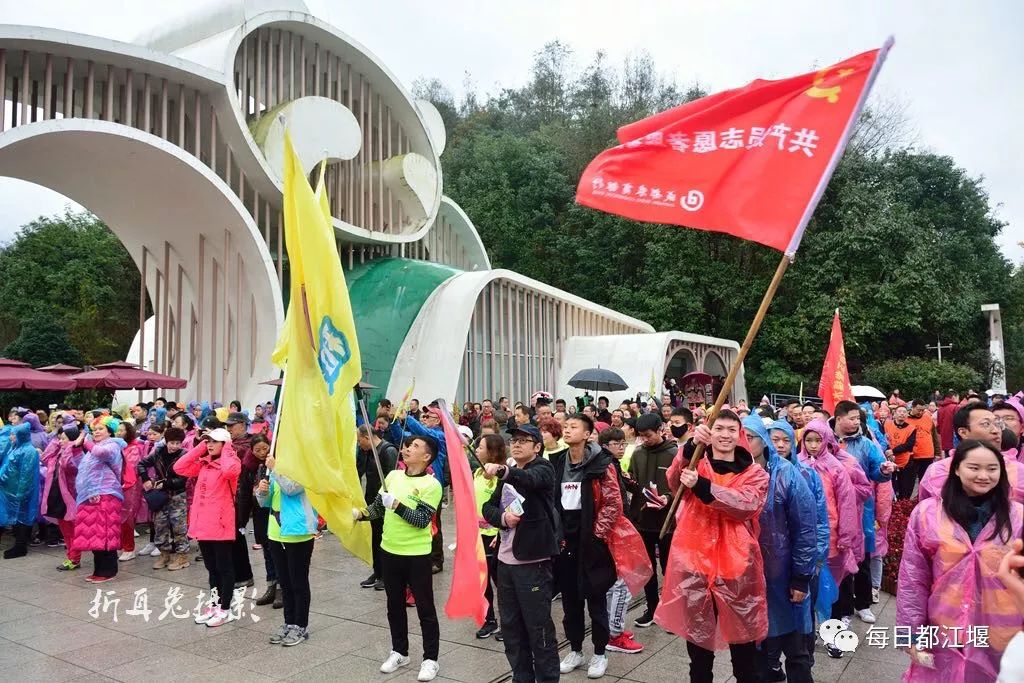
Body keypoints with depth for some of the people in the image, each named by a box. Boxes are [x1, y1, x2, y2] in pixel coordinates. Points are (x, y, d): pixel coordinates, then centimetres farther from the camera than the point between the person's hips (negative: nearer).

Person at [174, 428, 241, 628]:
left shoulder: (231, 463, -9)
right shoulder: (203, 464, 13)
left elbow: (229, 470, -33)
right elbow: (179, 468, 6)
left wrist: (226, 451, -16)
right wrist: (199, 448, 5)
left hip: (220, 524, -7)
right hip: (202, 524, 8)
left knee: (224, 567, 3)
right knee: (211, 567, 17)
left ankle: (225, 609, 10)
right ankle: (214, 604, 28)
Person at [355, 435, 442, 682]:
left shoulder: (431, 485, -14)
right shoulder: (393, 476, 3)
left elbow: (422, 521, -20)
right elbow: (377, 508, 10)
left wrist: (397, 505, -25)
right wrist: (360, 513, -8)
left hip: (417, 555, -6)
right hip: (389, 551, 6)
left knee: (425, 607, 5)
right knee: (395, 604, 17)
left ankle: (430, 659, 18)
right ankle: (399, 652, 34)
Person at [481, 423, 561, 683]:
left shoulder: (543, 468, -7)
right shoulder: (509, 475, 16)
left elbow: (529, 479, -31)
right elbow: (488, 508, 11)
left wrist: (501, 471, -50)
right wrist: (503, 517, -11)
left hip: (533, 560, -7)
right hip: (506, 559, 7)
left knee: (538, 627, 0)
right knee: (510, 626, 14)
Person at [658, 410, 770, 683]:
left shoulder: (754, 474, 7)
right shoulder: (694, 464, 7)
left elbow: (747, 504, -15)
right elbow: (675, 479, -17)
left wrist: (702, 486, -27)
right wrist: (691, 446, -36)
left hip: (737, 564, 0)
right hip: (694, 560, 0)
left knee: (742, 635, 8)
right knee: (697, 632, 11)